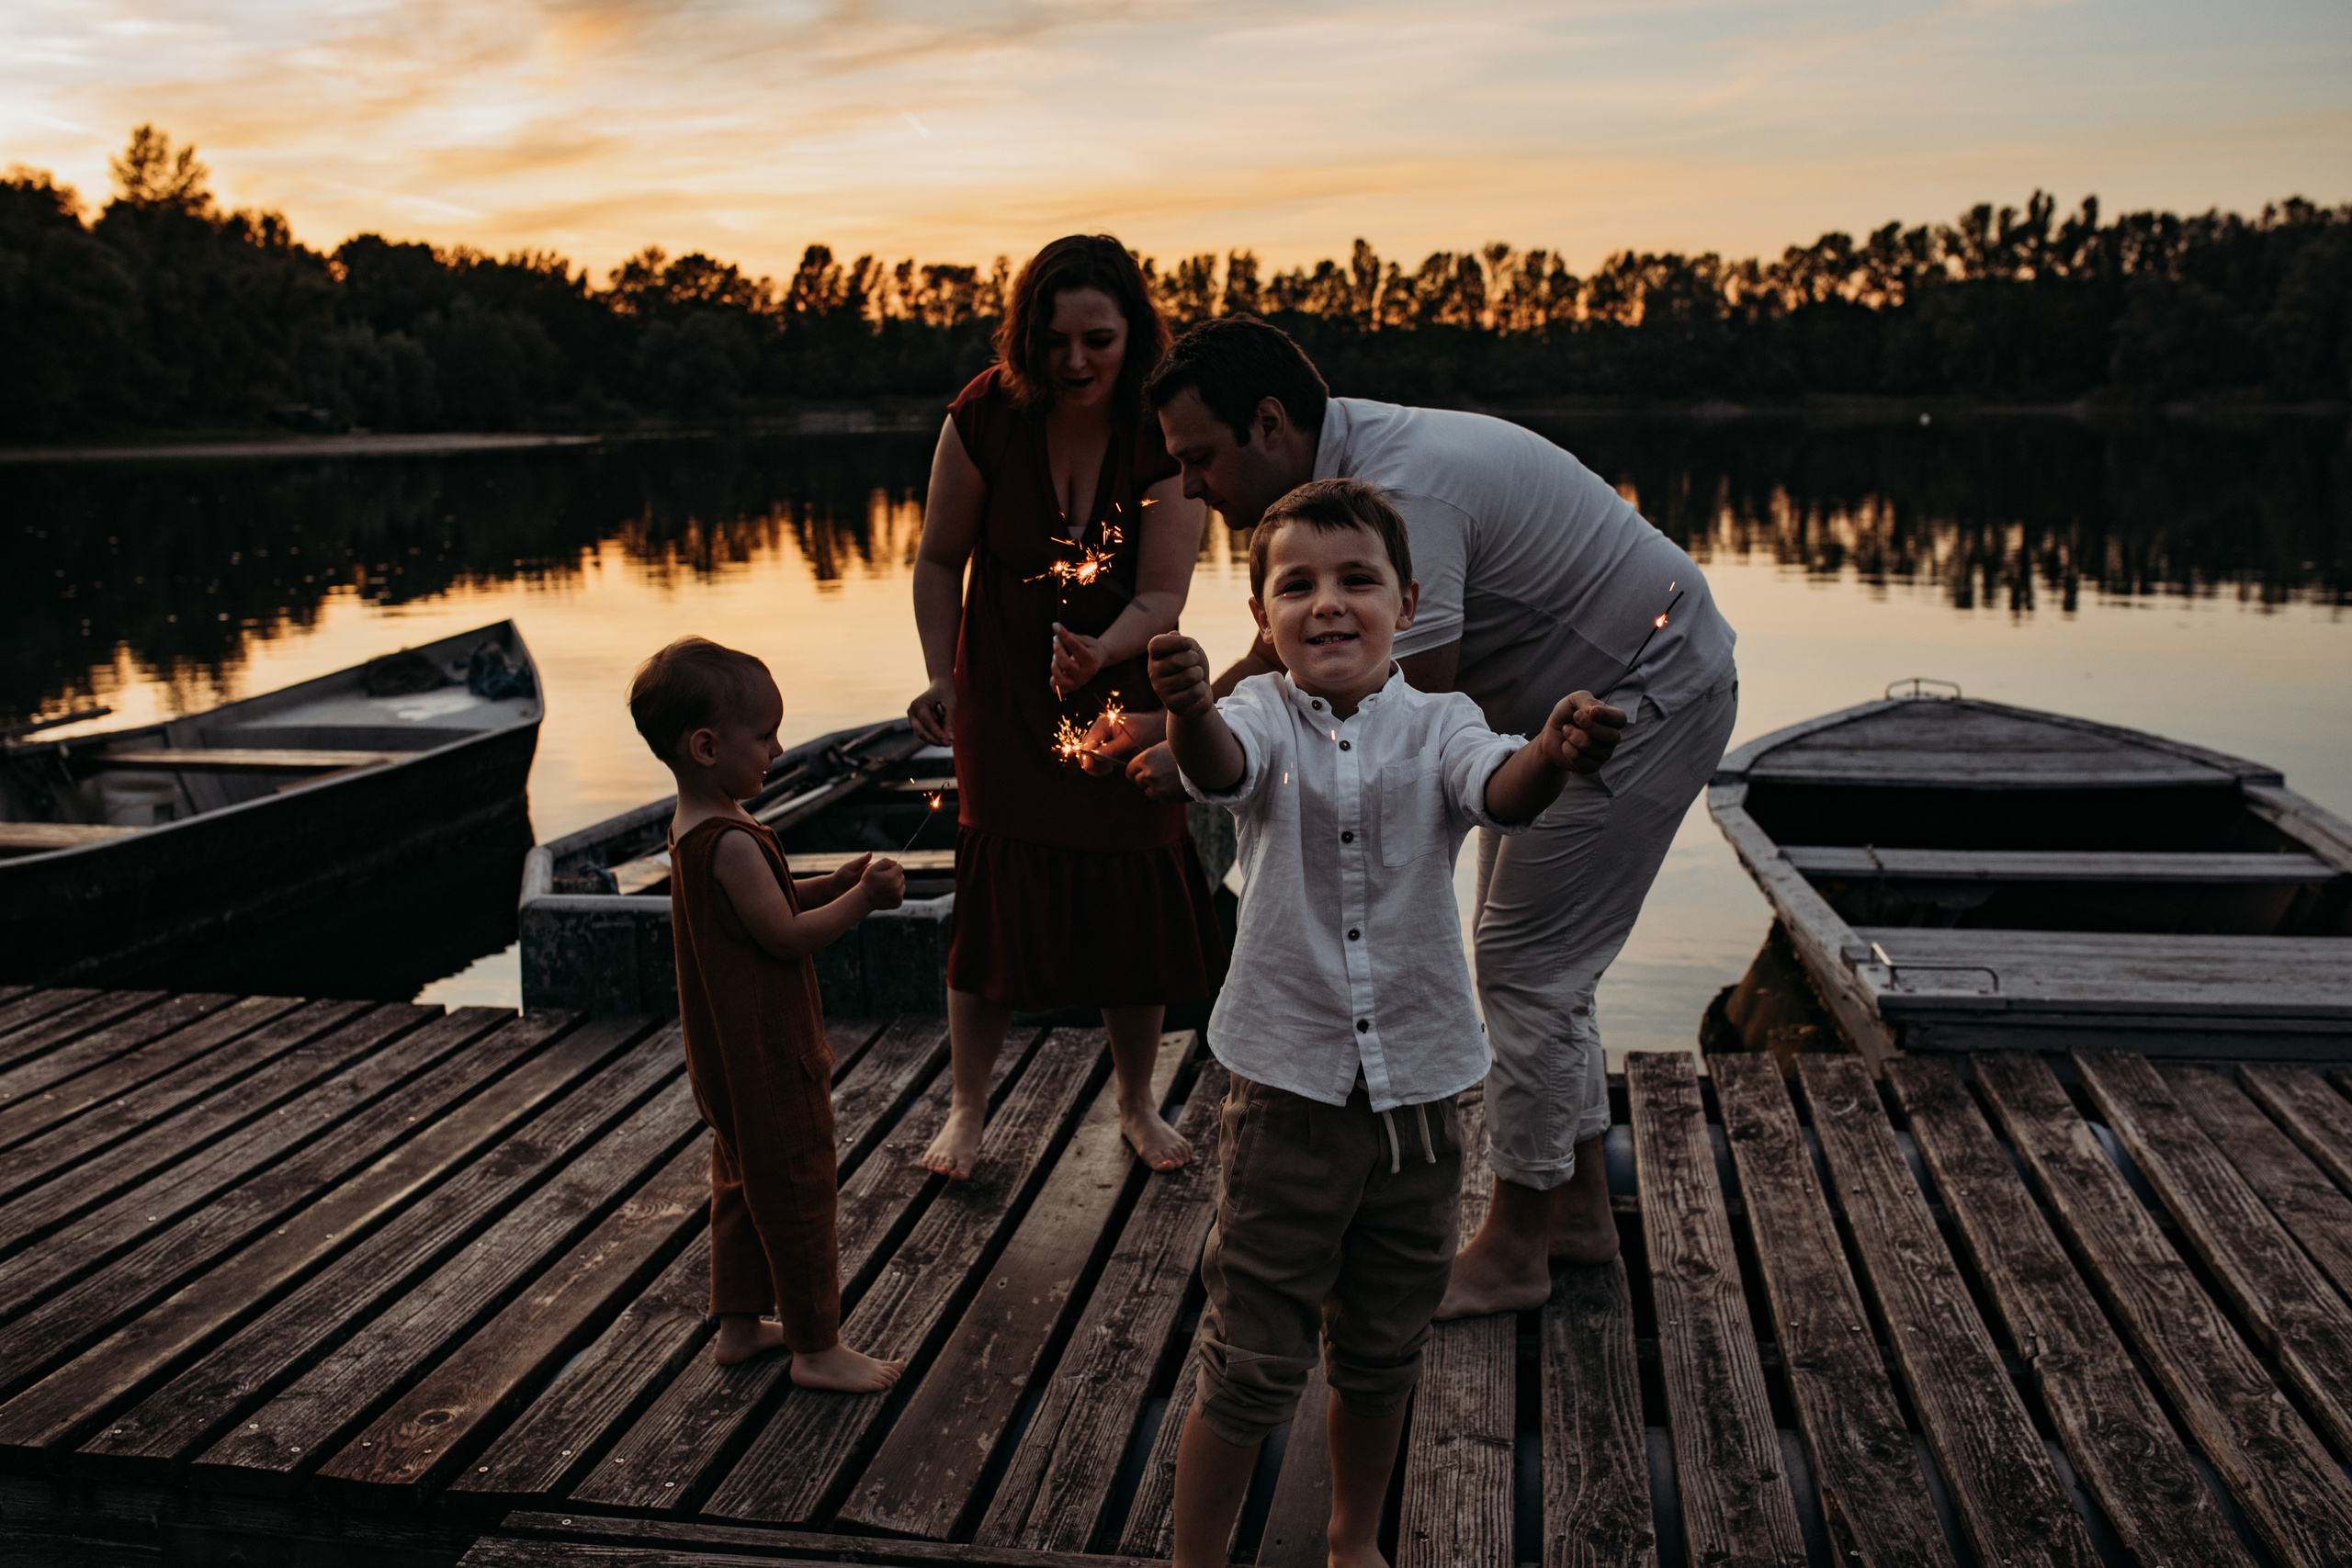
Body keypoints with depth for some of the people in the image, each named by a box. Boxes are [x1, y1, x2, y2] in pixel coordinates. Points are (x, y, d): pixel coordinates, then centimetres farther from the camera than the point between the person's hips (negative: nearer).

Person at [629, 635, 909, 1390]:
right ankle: (817, 1347, 15)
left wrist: (835, 881, 3)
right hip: (767, 1059, -10)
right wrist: (861, 898, -17)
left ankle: (738, 1324, 34)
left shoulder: (693, 830, 6)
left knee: (743, 1181, 21)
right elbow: (786, 936, -24)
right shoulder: (732, 843, -26)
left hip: (731, 1060, 10)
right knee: (797, 1192, 2)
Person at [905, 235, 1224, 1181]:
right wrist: (941, 677, -11)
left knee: (1138, 902, 2)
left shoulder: (1163, 434, -16)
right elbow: (939, 560, -2)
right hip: (1004, 697, 0)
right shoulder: (985, 418, -15)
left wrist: (1103, 650, -39)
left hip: (1123, 693, 1)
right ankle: (966, 1110, 17)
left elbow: (1161, 597, -19)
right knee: (994, 897, -5)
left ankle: (1136, 1105, 26)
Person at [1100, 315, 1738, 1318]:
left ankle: (1515, 1250, 9)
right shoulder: (1336, 470, 0)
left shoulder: (1401, 494, -32)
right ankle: (1577, 1210, 28)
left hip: (1649, 698, -10)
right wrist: (1171, 726, 1)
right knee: (1530, 949, 15)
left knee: (1526, 961, -6)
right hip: (1565, 702, 10)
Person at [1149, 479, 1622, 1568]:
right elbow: (1220, 768, -29)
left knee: (1382, 1356, 19)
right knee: (1250, 1366, 6)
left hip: (1419, 1093, 2)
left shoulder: (1437, 724, -4)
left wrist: (1554, 755, -49)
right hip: (1287, 1090, -2)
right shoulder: (1263, 715, -6)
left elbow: (1500, 794, -24)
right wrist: (1188, 710, -53)